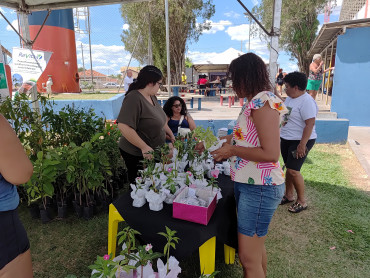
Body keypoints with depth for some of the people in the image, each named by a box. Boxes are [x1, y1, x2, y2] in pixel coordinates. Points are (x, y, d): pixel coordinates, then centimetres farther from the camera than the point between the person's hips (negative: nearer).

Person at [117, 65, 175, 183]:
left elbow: (160, 119, 19)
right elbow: (123, 126, -31)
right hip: (136, 155, -8)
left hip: (152, 152, 9)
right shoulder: (134, 99, -22)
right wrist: (144, 147, -30)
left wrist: (171, 136, 19)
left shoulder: (152, 97, 6)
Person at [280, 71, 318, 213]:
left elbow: (310, 124, -24)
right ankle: (289, 195, 29)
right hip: (286, 139, 9)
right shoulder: (289, 98, 10)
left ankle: (301, 201, 8)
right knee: (289, 168, 15)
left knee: (293, 170, -9)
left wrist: (302, 144, -26)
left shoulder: (307, 102, -19)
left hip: (300, 141, -9)